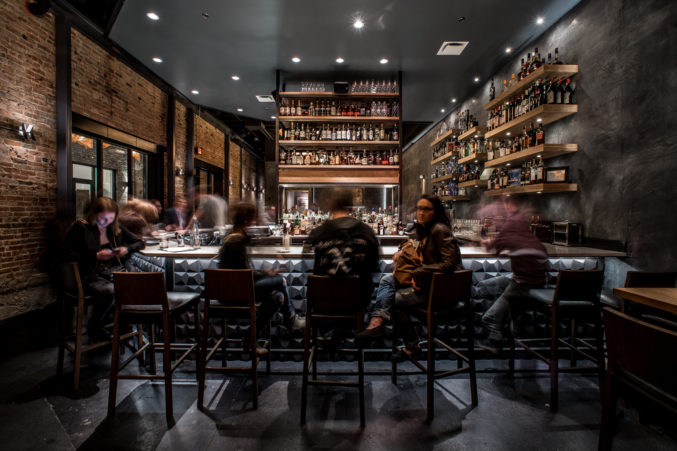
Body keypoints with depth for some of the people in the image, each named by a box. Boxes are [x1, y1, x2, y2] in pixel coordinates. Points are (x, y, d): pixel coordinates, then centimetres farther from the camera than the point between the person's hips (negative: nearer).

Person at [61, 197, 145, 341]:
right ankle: (94, 328, -4)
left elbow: (139, 243, 22)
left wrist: (127, 249, 0)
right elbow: (65, 254, -4)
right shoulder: (80, 228, 4)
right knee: (109, 291, -36)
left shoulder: (116, 228, 16)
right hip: (92, 276, -3)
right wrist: (96, 256, -12)